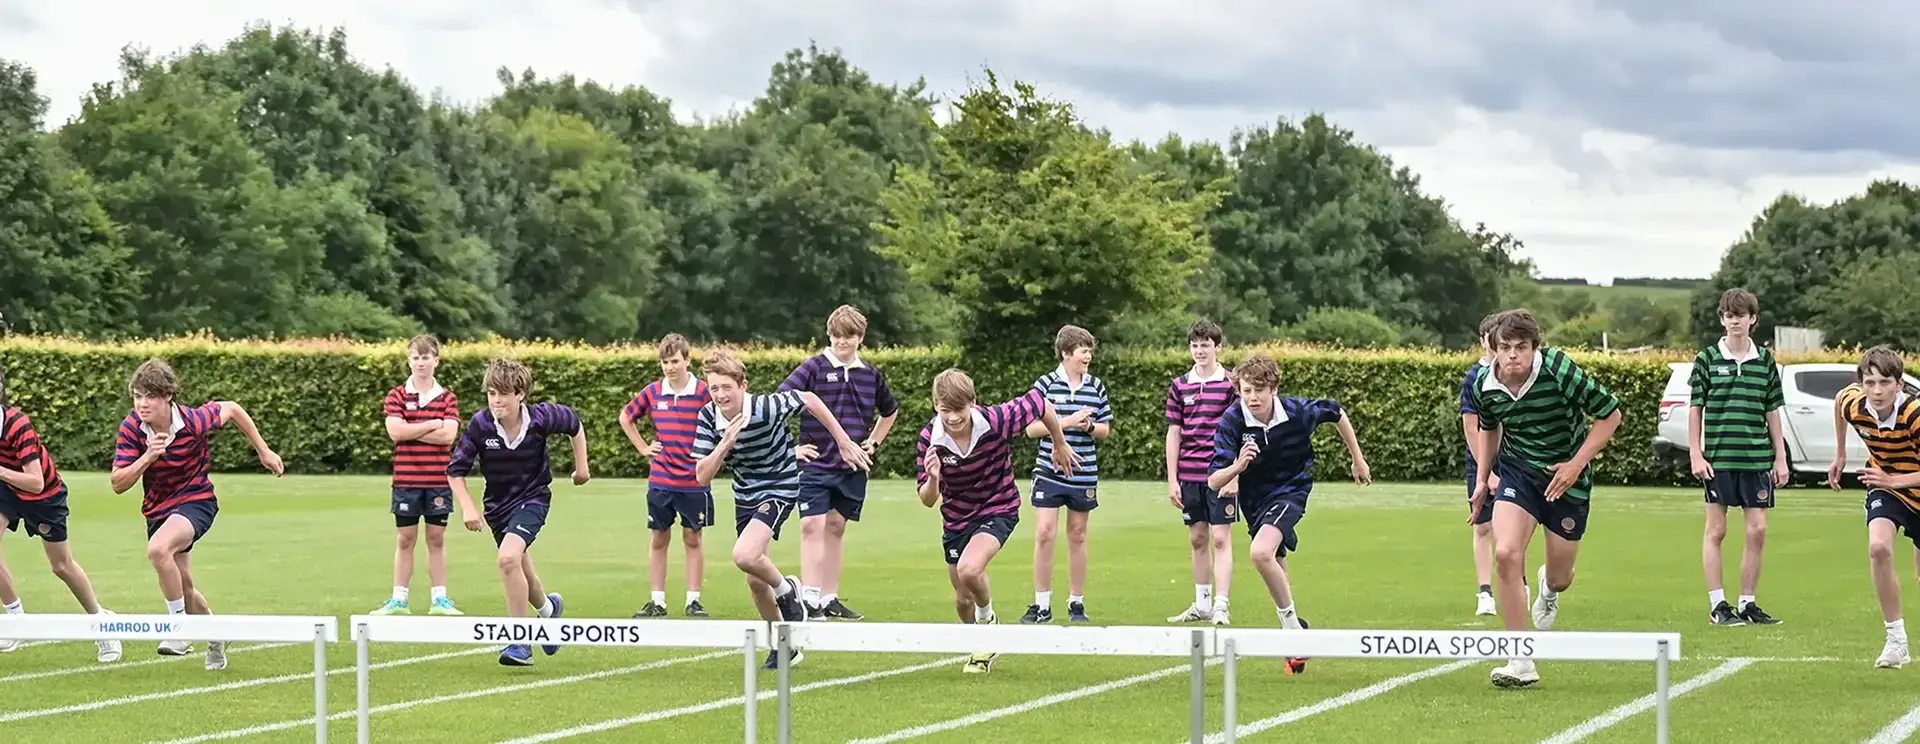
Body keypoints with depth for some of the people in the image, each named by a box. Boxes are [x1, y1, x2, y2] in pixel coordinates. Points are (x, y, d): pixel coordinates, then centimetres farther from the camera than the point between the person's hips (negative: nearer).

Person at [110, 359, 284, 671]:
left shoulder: (195, 421, -23)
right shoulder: (131, 428, -16)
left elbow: (231, 409, -2)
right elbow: (118, 484, -16)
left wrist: (264, 451, 5)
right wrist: (147, 458, -33)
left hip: (195, 501, -5)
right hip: (157, 509, 5)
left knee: (158, 549, -33)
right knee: (182, 585, 16)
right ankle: (215, 639, 43)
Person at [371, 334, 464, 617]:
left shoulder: (447, 398, 4)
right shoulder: (397, 395, 3)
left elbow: (448, 435, -11)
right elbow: (395, 431, -12)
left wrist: (411, 431, -12)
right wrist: (432, 425, -10)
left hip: (439, 480, 0)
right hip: (406, 479, 0)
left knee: (437, 538, 6)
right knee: (405, 539, 5)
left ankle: (440, 598, 11)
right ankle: (399, 599, 9)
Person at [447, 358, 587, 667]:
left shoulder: (541, 418, -18)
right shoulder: (480, 425, -17)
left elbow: (575, 425, 5)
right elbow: (455, 470, -7)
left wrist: (581, 466, 9)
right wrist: (467, 508, -18)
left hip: (533, 498, -4)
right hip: (497, 505, 4)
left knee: (508, 558, -27)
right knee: (521, 573, 16)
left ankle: (520, 642, -18)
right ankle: (548, 607, 52)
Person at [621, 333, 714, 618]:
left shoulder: (704, 392, -8)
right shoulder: (652, 392, 2)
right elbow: (625, 417, 18)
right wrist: (643, 448, 10)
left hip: (694, 481, -3)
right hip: (660, 481, 3)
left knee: (693, 539, 5)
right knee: (659, 539, 7)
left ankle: (693, 600, 11)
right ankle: (657, 601, 13)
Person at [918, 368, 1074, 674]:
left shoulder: (997, 421, -28)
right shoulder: (929, 439, -22)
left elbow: (1041, 404, -10)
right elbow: (927, 501, -17)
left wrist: (1060, 446, 5)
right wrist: (933, 478, -40)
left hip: (998, 509, -3)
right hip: (956, 519, 4)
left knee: (969, 569, -30)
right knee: (963, 599, 14)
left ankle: (987, 618, 2)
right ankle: (982, 647, 45)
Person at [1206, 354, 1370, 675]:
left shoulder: (1298, 412, -20)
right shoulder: (1232, 422, -20)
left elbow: (1336, 412, 4)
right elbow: (1213, 482, -24)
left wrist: (1358, 459, 13)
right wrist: (1237, 467, -46)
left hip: (1290, 492, -4)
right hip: (1254, 501, 4)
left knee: (1260, 552, -30)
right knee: (1276, 571, 15)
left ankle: (1291, 623, -14)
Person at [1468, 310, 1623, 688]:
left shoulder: (1560, 370, -23)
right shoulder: (1486, 386, -10)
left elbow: (1610, 414, -12)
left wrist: (1576, 464, -16)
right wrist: (1482, 479, 11)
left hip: (1566, 477, -2)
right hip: (1517, 471, 2)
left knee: (1560, 579, 8)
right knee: (1506, 554, -22)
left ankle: (1549, 588, 52)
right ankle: (1522, 663, -14)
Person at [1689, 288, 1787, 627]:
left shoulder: (1765, 360, 8)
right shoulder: (1707, 359, 2)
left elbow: (1773, 413, 12)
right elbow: (1695, 410, 3)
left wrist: (1780, 459, 9)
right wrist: (1696, 455, -3)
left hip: (1757, 459, 2)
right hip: (1718, 459, -2)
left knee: (1757, 530, 0)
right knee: (1716, 530, 0)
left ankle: (1748, 604, 10)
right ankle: (1717, 605, 5)